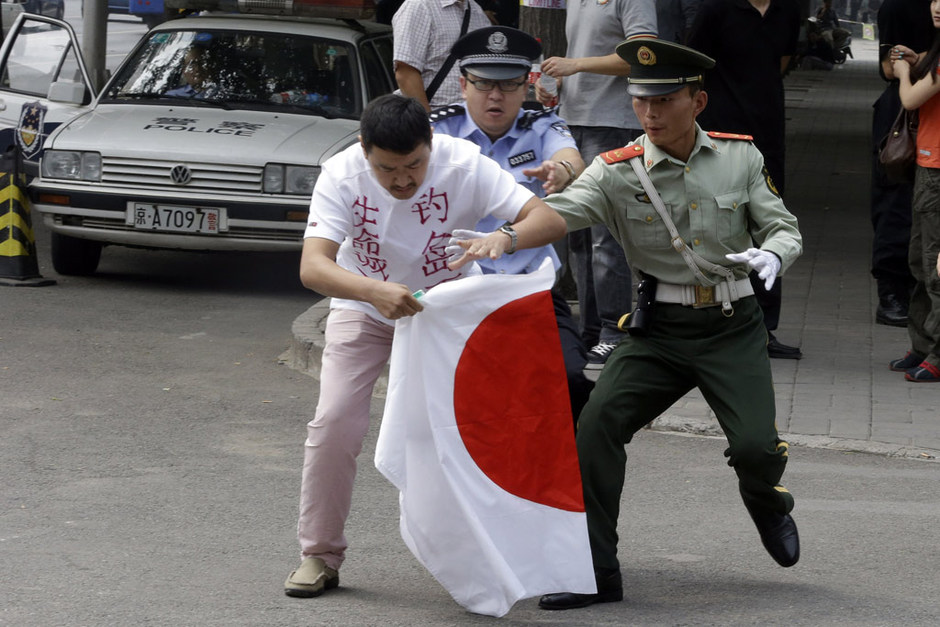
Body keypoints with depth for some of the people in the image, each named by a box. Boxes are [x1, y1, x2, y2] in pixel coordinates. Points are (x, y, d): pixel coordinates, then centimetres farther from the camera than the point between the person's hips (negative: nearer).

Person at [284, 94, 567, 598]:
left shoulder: (462, 164, -30)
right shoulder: (342, 175, -30)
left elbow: (551, 220, -34)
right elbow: (313, 266, -42)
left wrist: (506, 238, -56)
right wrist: (375, 292, -61)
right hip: (362, 306, 0)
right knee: (334, 424, -11)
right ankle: (320, 555, 4)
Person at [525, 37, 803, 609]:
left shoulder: (740, 158, 0)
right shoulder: (618, 172, -5)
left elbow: (785, 228, 5)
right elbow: (557, 213, -20)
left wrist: (772, 254, -19)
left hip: (732, 328, -1)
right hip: (659, 330, 1)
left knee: (756, 447, -17)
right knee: (598, 423, -18)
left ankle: (768, 505, 23)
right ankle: (596, 573, -7)